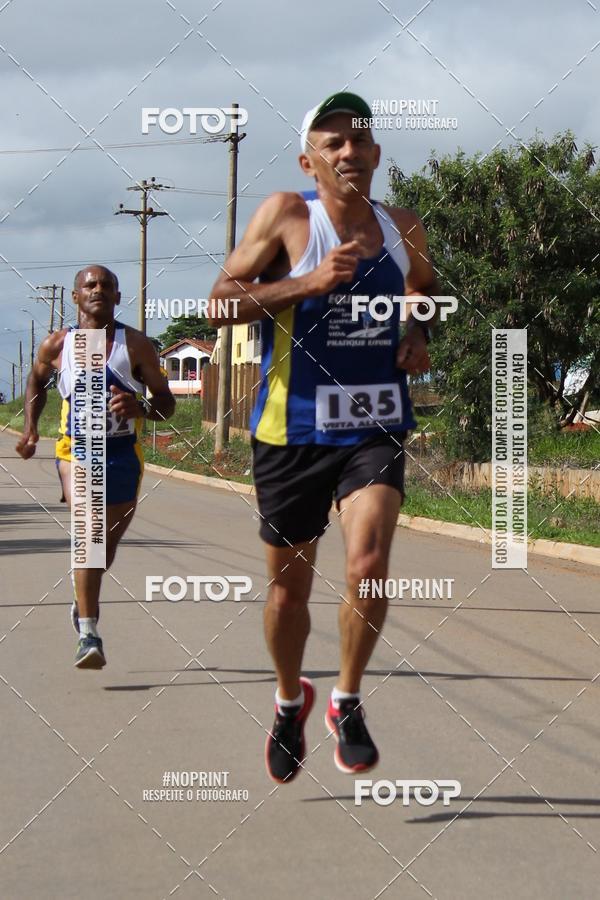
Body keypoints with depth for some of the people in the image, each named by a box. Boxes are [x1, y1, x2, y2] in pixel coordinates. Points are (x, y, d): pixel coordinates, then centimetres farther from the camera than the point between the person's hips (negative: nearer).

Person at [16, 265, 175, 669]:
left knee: (108, 543, 17)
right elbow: (37, 382, 21)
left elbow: (167, 402, -3)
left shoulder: (136, 345, -4)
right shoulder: (57, 345, -1)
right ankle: (88, 635, -29)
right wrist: (31, 427, 8)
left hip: (123, 454, 2)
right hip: (76, 450, -2)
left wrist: (140, 409, -24)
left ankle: (84, 601, 48)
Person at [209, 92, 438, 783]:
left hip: (374, 428, 2)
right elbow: (221, 301, -10)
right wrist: (308, 284, -21)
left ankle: (347, 702, 4)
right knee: (288, 585, 10)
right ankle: (290, 701, 38)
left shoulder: (403, 228, 6)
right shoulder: (287, 215, -7)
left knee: (368, 564, -19)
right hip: (292, 432, -1)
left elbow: (426, 290, 27)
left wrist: (419, 334, 6)